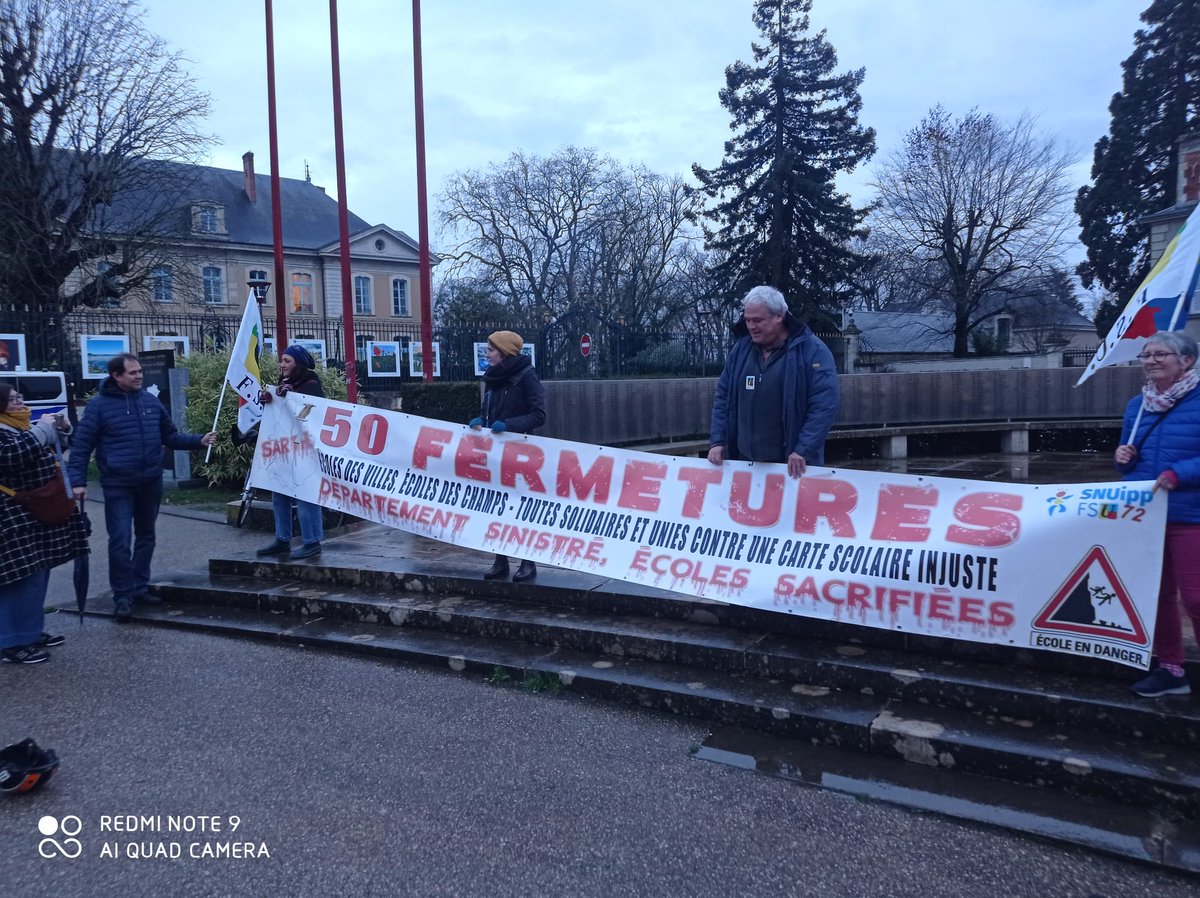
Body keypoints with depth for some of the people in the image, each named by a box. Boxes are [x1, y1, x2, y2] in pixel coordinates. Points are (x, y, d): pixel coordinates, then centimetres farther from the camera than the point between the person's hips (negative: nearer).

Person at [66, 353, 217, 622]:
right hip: (118, 486, -5)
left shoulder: (150, 400, 6)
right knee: (120, 541, -7)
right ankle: (122, 596, 4)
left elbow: (170, 436, 12)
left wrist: (199, 440, -2)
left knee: (146, 537, 14)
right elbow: (82, 446, -6)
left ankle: (140, 588, 26)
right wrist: (78, 481, -13)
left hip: (151, 483, 5)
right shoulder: (99, 404, -7)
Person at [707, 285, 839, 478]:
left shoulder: (812, 350, -8)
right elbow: (723, 397, 13)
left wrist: (803, 451, -21)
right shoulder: (740, 348, 8)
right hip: (744, 461, 5)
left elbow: (824, 405, -14)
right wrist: (718, 441, 4)